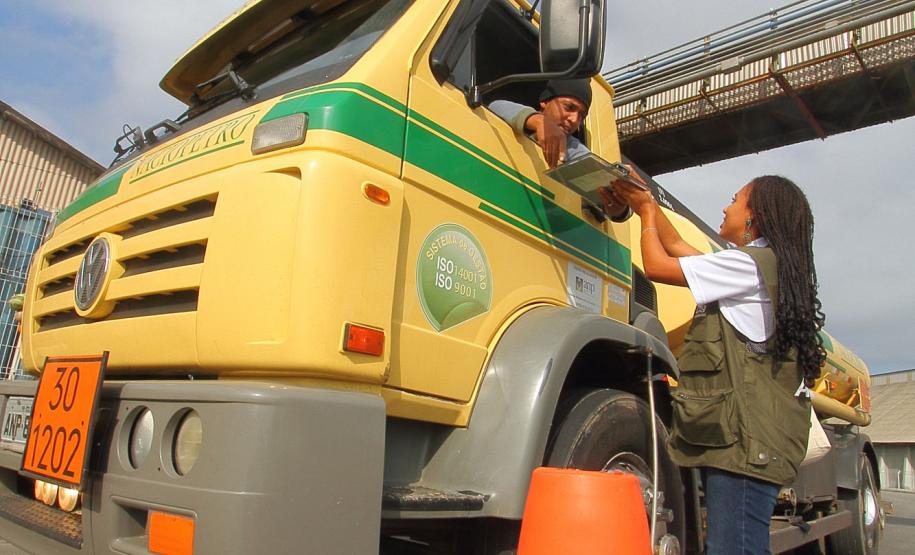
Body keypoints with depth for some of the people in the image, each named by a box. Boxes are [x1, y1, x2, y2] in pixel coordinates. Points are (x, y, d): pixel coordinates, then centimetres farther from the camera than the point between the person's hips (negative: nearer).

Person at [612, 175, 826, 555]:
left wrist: (646, 210, 8)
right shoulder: (769, 266, 22)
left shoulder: (749, 262, -9)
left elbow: (658, 266, -8)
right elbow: (678, 249, 26)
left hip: (744, 440, -10)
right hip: (744, 437, 10)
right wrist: (644, 202, 26)